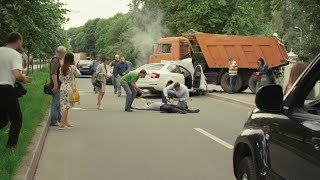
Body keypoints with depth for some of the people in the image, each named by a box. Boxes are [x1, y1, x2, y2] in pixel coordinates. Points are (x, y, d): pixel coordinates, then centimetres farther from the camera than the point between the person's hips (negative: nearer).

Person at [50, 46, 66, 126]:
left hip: (59, 85, 11)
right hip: (57, 85, -11)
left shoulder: (59, 60, 16)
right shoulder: (55, 60, -16)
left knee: (58, 103, 16)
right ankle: (54, 121, 1)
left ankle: (59, 119, 25)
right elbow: (53, 74, -24)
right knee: (55, 103, -5)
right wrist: (55, 85, -26)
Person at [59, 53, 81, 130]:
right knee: (66, 106, -4)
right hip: (69, 88, -7)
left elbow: (60, 78, 11)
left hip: (62, 88, 7)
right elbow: (78, 74, 0)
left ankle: (66, 122, 25)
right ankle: (62, 124, -6)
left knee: (65, 105, 15)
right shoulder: (72, 67, -13)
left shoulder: (62, 68, 6)